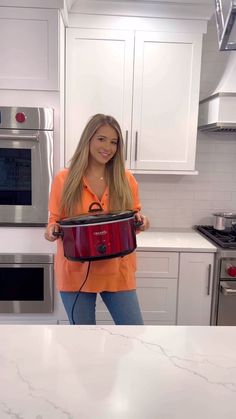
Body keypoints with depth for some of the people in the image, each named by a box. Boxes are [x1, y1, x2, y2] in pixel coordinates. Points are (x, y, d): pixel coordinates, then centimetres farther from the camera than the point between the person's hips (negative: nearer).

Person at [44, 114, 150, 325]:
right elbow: (55, 220, 5)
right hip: (76, 272, -1)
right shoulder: (64, 179, -3)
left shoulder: (126, 180, 1)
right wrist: (52, 230, -17)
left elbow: (134, 218, 10)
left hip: (117, 271, 1)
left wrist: (140, 221, -12)